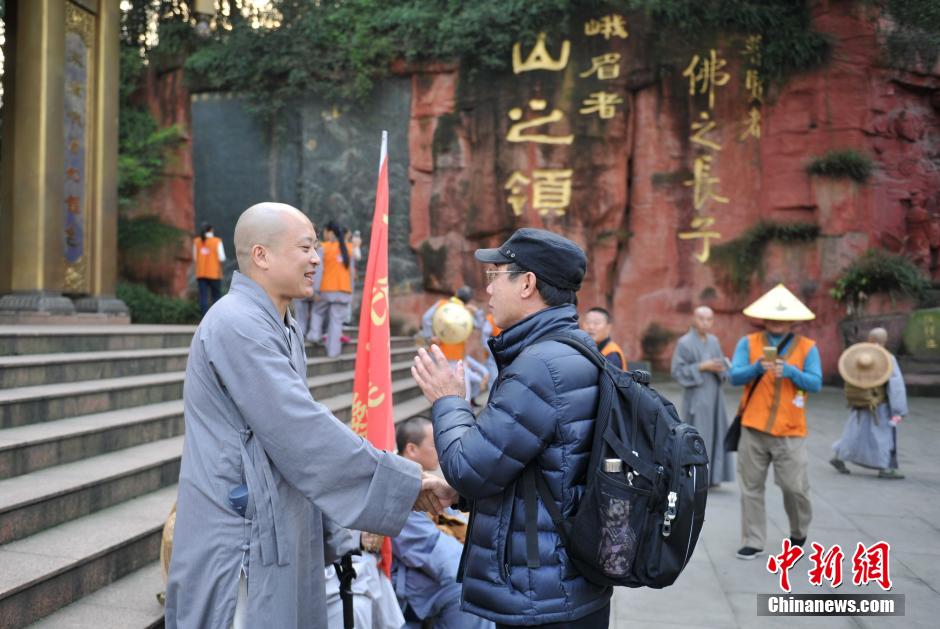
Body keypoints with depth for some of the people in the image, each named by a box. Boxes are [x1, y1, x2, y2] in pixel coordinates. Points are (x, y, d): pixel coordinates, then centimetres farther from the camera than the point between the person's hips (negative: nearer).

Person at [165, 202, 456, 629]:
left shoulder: (279, 329, 14)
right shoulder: (236, 325, -18)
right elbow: (304, 435, -23)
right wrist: (407, 483, -17)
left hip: (276, 536, 9)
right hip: (239, 548, -9)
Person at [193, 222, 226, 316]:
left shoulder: (197, 241, 3)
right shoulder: (217, 241, -6)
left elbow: (195, 257, 9)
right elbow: (222, 258, -9)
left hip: (201, 274, 3)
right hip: (214, 273, -2)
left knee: (203, 297, -1)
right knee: (216, 296, 7)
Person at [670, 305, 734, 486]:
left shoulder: (714, 341, 10)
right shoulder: (685, 343, -8)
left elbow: (723, 366, 14)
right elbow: (677, 371, -11)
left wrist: (719, 369, -9)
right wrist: (701, 367, -18)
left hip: (714, 396, 6)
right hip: (696, 398, -6)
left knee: (715, 434, 7)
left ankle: (711, 475, 15)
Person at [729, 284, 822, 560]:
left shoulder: (807, 347, 4)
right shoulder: (748, 343, 4)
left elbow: (816, 383, -3)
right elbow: (734, 376, -4)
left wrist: (791, 371, -19)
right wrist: (757, 367, -21)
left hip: (790, 432, -1)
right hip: (753, 429, 1)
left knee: (795, 487, 1)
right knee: (751, 487, 5)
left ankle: (799, 533, 29)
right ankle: (752, 542, 16)